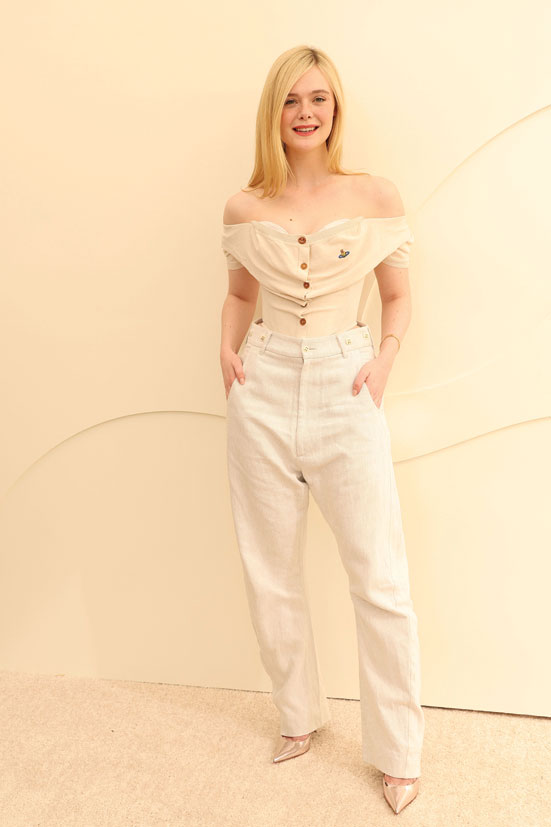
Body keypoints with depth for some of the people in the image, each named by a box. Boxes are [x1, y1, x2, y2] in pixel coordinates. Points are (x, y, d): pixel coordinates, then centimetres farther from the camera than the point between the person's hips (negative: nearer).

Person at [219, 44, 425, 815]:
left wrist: (385, 358, -8)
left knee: (381, 581, 0)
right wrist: (228, 347, 2)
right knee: (270, 575, 11)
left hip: (346, 391, -2)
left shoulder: (376, 196, 0)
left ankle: (398, 751, 19)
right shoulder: (243, 209, 5)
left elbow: (398, 295, 8)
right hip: (264, 391, 3)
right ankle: (300, 713, 34)